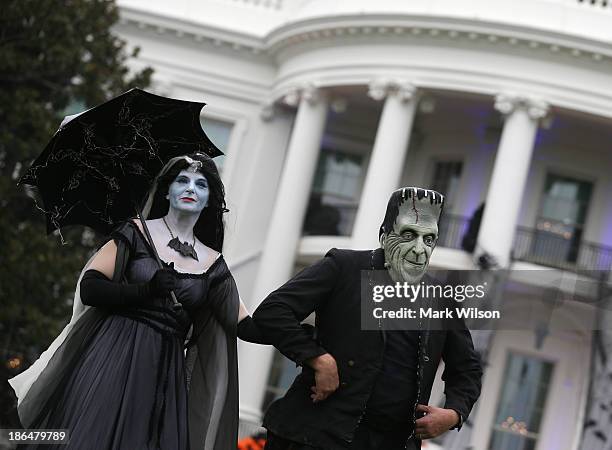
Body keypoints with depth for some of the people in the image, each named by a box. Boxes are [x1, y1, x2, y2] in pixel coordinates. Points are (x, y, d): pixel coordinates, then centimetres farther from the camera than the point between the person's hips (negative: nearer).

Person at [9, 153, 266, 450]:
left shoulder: (212, 263, 9)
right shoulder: (137, 233, 3)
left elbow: (245, 326, 5)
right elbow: (89, 288, -5)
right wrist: (147, 290, -17)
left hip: (165, 371, 3)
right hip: (113, 358, -2)